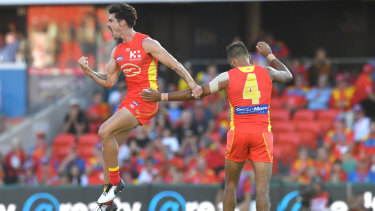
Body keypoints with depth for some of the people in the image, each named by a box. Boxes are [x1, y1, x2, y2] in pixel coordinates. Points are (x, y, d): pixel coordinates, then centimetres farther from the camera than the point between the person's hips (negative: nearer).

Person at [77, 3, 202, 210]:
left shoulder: (146, 43, -8)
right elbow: (108, 82, 17)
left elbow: (174, 64, -9)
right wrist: (88, 71, 2)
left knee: (105, 132, -23)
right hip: (130, 100, 8)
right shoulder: (117, 51, 14)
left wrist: (192, 85, -19)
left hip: (145, 100, -8)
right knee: (108, 146, 6)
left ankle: (115, 181, -9)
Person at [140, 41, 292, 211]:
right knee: (262, 188, -6)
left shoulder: (228, 77, 0)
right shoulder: (267, 73, 7)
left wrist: (162, 97, 9)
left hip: (238, 133, 0)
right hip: (262, 133, 0)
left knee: (231, 184, 17)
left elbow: (194, 93, 2)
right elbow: (288, 76, 30)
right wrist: (269, 55, 43)